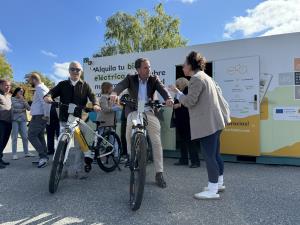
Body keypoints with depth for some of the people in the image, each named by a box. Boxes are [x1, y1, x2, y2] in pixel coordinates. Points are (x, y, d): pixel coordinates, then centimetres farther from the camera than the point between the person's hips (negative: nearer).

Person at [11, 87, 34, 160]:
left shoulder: (23, 100, 15)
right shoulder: (12, 99, 0)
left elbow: (29, 108, 3)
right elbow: (12, 109, -9)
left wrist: (23, 101, -3)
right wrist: (22, 110, -3)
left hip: (23, 120, 4)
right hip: (14, 120, -4)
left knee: (25, 136, 3)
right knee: (14, 137, -3)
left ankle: (26, 152, 10)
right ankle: (14, 154, 1)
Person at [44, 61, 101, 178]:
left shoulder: (85, 85, 8)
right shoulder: (62, 84, 11)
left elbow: (92, 95, -5)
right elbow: (53, 91, -3)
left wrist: (95, 104, -27)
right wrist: (48, 96, -28)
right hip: (64, 120, 1)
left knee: (79, 145, 2)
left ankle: (79, 170, 13)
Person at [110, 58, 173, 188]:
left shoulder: (154, 79, 3)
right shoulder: (130, 79, 2)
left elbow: (162, 89, -14)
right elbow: (121, 85, -16)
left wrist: (168, 98, -38)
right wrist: (114, 93, -41)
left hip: (149, 112, 1)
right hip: (134, 111, 0)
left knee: (157, 142, -9)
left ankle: (159, 174, 1)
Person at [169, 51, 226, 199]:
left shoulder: (196, 78, -12)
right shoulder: (205, 77, 20)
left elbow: (190, 101, -16)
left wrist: (176, 92, -4)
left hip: (207, 124, -10)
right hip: (214, 122, 11)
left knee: (209, 156, -5)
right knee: (215, 154, 17)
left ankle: (213, 190, 4)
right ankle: (219, 183, 30)